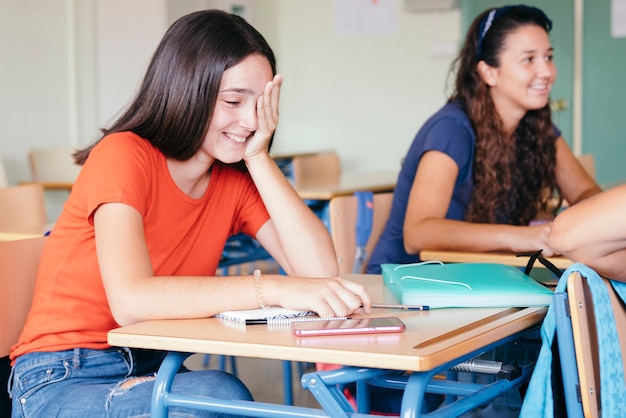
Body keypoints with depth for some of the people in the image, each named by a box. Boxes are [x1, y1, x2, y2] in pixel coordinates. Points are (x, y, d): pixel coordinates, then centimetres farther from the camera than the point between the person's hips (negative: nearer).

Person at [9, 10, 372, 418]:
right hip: (62, 384, -6)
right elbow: (131, 300, -32)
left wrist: (259, 158, -11)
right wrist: (274, 289, -39)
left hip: (154, 373, 6)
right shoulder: (124, 155, -16)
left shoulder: (237, 180, 2)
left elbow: (319, 270, -11)